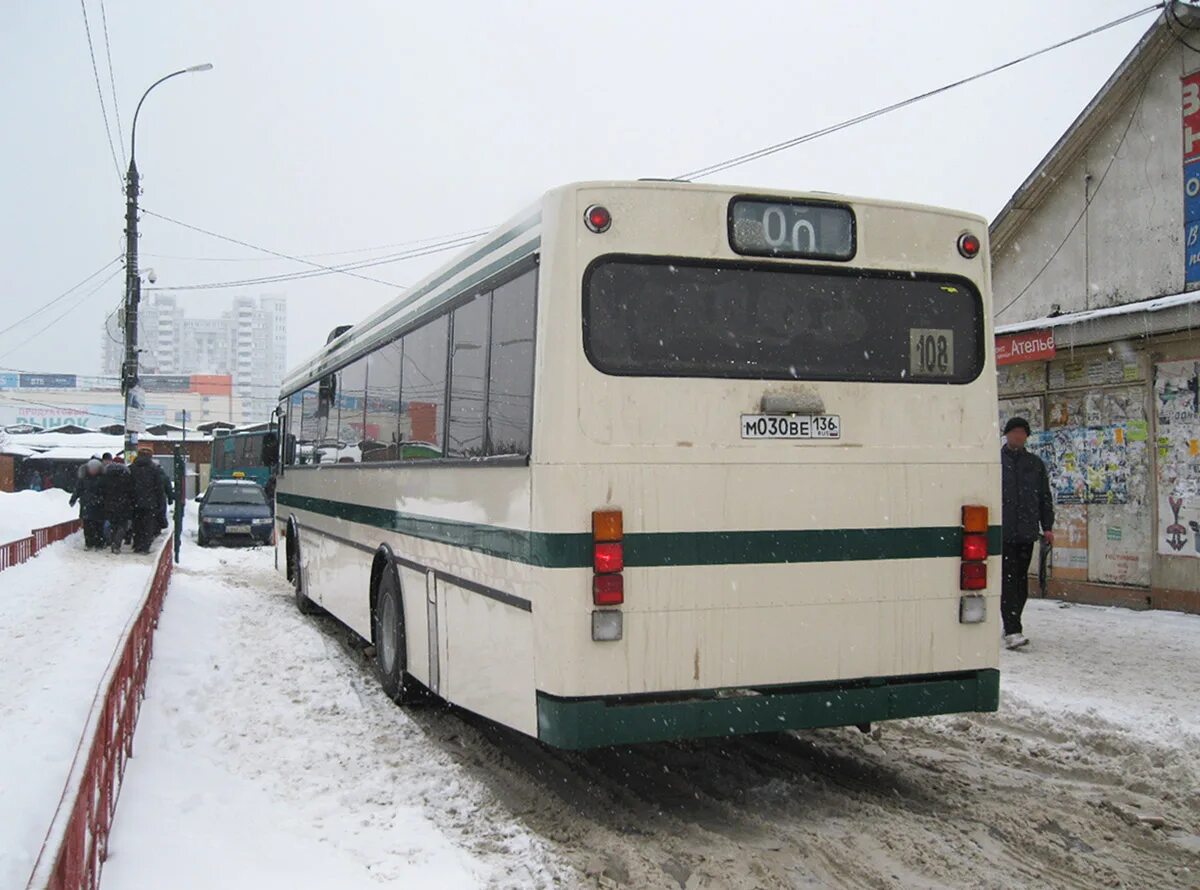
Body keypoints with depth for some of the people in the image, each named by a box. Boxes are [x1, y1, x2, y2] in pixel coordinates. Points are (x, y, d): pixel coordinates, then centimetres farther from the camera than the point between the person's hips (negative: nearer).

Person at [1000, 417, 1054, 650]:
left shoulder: (1035, 463, 14)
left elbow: (1045, 497, 17)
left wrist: (1047, 526, 9)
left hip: (1026, 532, 4)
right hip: (1002, 532, -4)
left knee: (1021, 581, 9)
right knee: (1008, 580, -11)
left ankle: (1011, 626, 21)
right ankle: (1012, 631, -15)